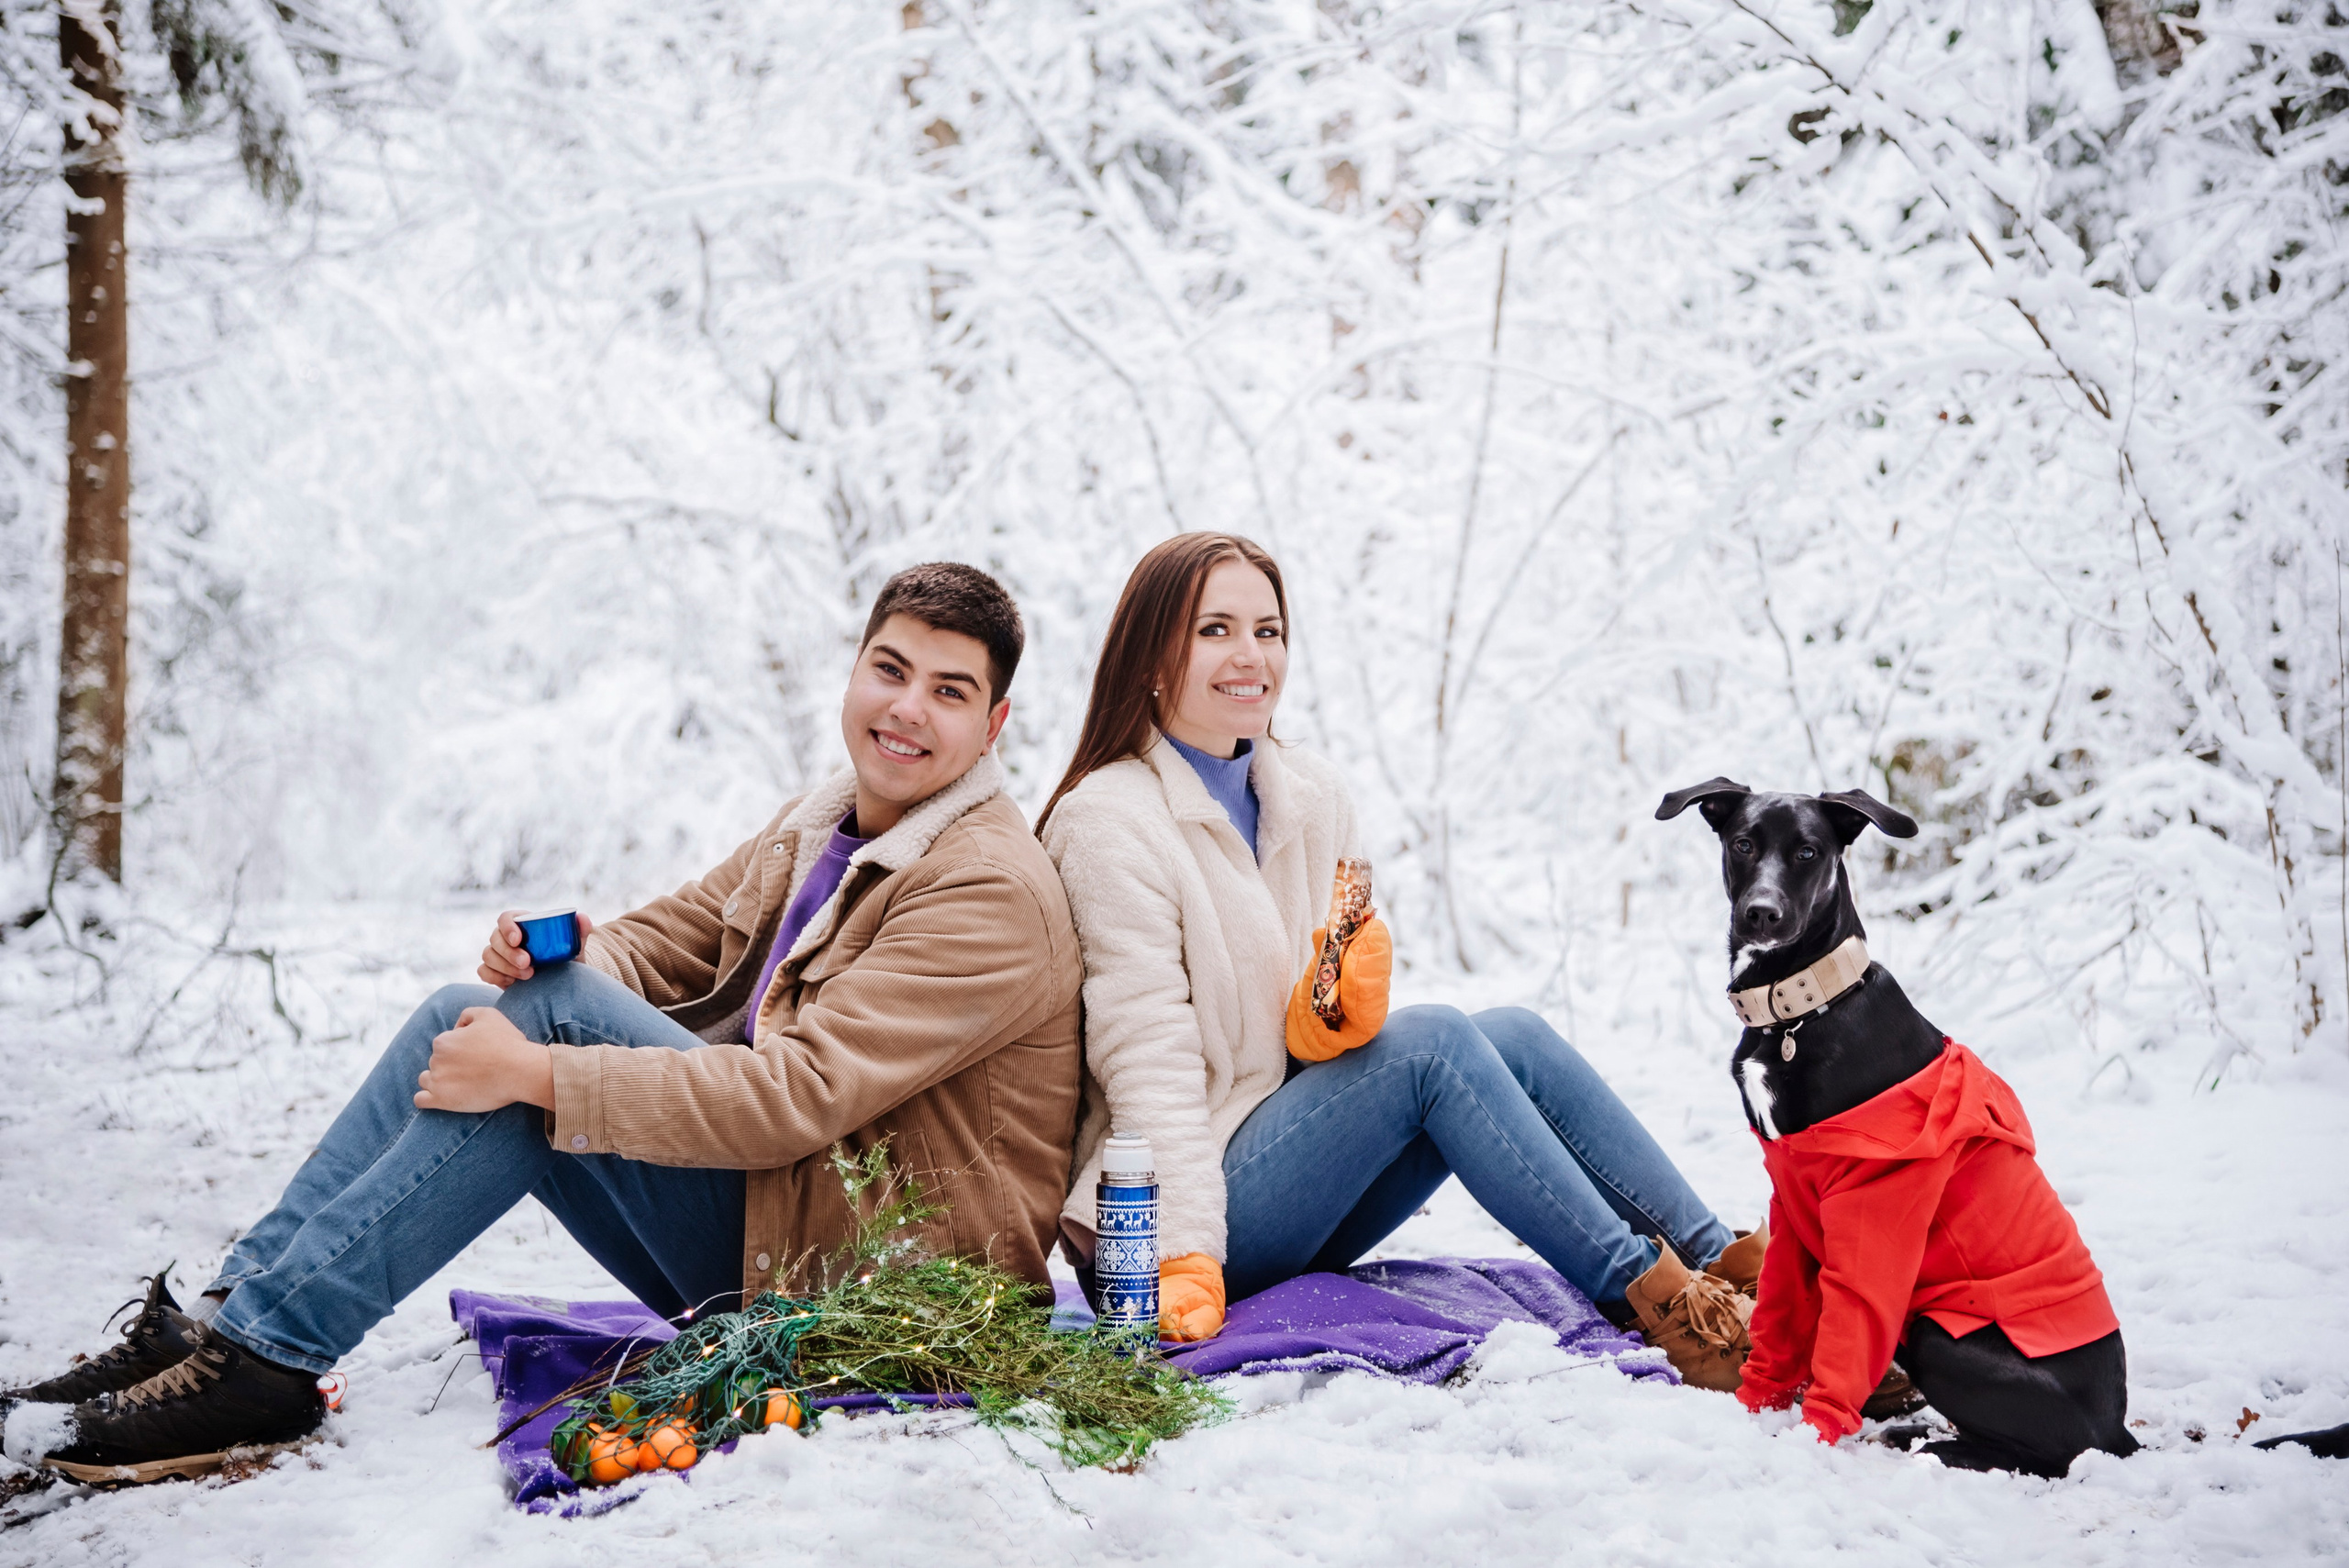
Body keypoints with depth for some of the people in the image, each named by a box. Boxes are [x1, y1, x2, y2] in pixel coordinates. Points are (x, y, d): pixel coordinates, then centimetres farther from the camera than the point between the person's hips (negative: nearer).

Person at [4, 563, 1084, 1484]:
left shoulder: (994, 896, -16)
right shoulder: (821, 825, 13)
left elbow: (796, 1097, -25)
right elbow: (664, 943, 16)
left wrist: (535, 1073, -24)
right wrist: (565, 949, -9)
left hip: (868, 1267, -9)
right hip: (752, 1230, 9)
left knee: (558, 1016, -22)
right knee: (471, 1018, -4)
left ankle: (266, 1354, -20)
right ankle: (236, 1314, -6)